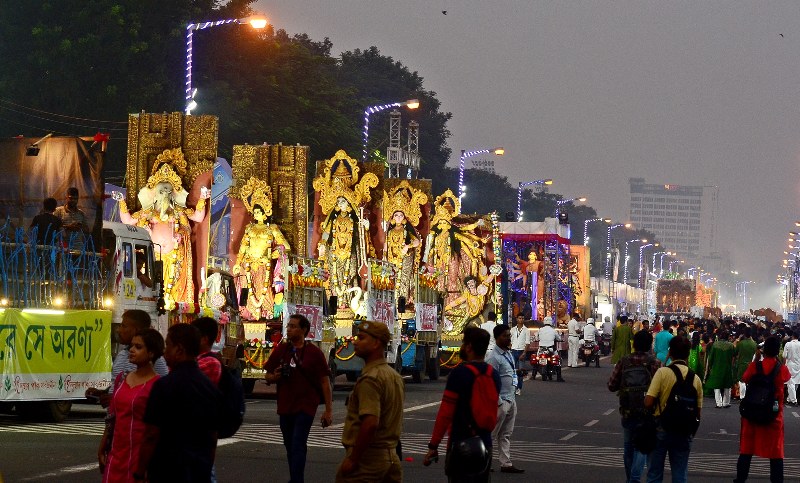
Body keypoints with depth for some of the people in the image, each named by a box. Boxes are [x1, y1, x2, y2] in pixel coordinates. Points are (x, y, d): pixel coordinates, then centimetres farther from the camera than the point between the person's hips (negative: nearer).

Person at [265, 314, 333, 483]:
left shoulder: (314, 353, -4)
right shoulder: (280, 350, 7)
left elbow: (325, 382, -3)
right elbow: (268, 377, 14)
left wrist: (328, 410, -7)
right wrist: (275, 376, -11)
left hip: (305, 407, -5)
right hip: (285, 406, 5)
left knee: (298, 446, -15)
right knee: (290, 447, 15)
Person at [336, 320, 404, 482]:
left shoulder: (370, 378, -17)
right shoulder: (395, 376, 14)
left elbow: (370, 423, -26)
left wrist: (353, 459, -21)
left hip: (368, 456, -9)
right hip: (391, 455, 9)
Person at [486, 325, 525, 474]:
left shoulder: (509, 353, 10)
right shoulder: (493, 358, -18)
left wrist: (513, 395, 15)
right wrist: (499, 403, -19)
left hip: (511, 400, 9)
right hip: (501, 401, -9)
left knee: (506, 435, 12)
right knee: (491, 434, -1)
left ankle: (506, 464, 17)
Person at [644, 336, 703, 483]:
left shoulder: (662, 372, -12)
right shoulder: (696, 378, -1)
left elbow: (648, 403, -18)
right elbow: (698, 411, 5)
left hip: (661, 430, -3)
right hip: (684, 432, 3)